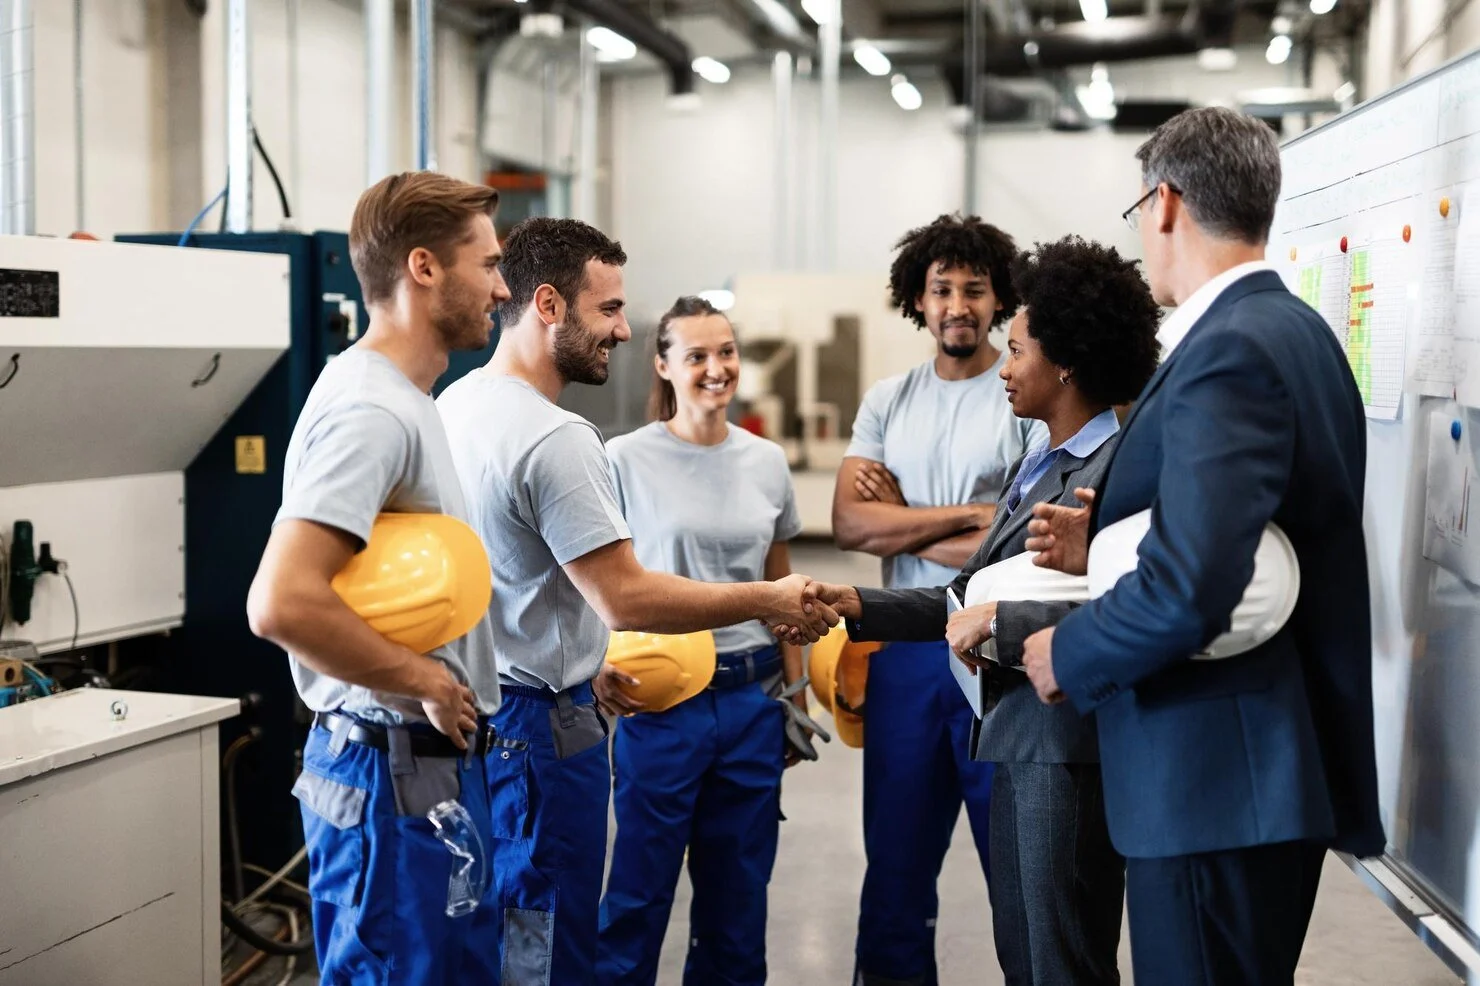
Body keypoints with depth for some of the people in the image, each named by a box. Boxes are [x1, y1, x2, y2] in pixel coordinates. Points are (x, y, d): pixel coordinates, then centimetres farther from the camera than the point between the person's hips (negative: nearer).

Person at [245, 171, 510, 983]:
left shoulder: (403, 400, 14)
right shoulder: (368, 411, -19)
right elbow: (282, 604, -30)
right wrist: (428, 682, -19)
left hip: (435, 758, 10)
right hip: (396, 771, -10)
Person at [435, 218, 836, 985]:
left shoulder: (455, 405, 9)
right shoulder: (553, 438, -21)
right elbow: (627, 599, -23)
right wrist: (772, 601, -14)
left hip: (477, 706, 10)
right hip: (538, 722, -10)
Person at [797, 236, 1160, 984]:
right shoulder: (1033, 465, 15)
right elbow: (972, 596, 16)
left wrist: (995, 621, -19)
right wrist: (859, 606, 9)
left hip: (1070, 744, -9)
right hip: (1015, 734, 9)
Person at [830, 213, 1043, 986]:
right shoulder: (886, 402, 8)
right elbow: (850, 525, -3)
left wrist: (902, 521, -7)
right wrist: (966, 515, -12)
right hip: (906, 647, 5)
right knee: (897, 855, 15)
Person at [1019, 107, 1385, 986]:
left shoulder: (1228, 352, -20)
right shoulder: (1292, 331, 12)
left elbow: (1191, 588, -29)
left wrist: (1068, 654, -12)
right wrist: (1104, 549, 4)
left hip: (1217, 777, -10)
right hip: (1276, 757, 10)